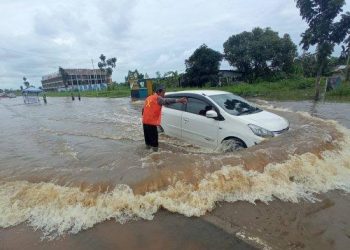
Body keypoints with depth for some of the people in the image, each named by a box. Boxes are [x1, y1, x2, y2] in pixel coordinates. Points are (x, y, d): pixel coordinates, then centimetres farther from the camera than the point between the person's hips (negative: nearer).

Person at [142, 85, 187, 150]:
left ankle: (148, 146, 35)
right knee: (154, 138, -1)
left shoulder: (148, 98, 17)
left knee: (147, 136, 20)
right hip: (151, 122, -8)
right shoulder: (158, 98, -8)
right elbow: (166, 101, -28)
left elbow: (143, 109, 23)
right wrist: (178, 100, -40)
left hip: (145, 121, 8)